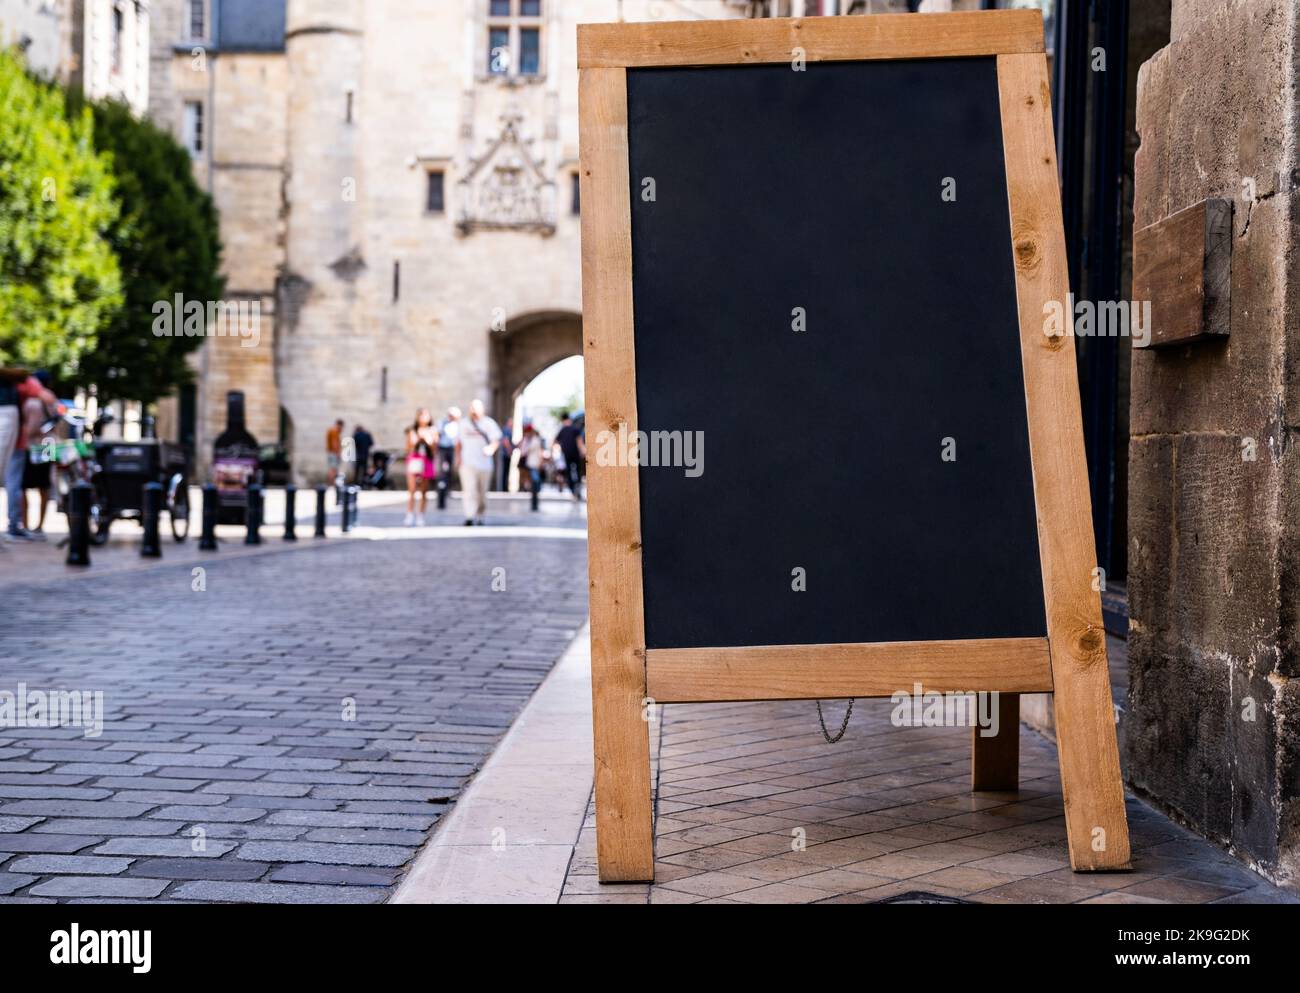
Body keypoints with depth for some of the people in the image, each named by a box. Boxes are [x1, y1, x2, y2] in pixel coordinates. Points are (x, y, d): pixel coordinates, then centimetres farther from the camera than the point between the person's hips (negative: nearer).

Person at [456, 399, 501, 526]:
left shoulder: (489, 423, 8)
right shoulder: (464, 424, 14)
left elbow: (496, 439, 1)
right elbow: (459, 442, 19)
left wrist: (491, 448, -20)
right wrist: (458, 457, 7)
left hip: (484, 462, 0)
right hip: (467, 462, 0)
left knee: (482, 492, 8)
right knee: (469, 490, -14)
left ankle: (480, 516, 21)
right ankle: (470, 517, -21)